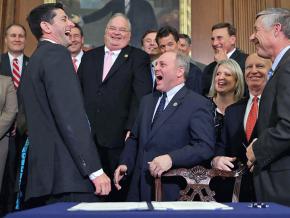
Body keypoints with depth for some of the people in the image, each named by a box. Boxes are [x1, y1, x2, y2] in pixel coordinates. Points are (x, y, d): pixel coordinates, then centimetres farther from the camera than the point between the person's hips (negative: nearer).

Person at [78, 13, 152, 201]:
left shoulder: (139, 58, 2)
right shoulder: (89, 57, 16)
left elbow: (142, 96, -8)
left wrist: (132, 129, -16)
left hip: (119, 136, -4)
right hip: (87, 135, 4)